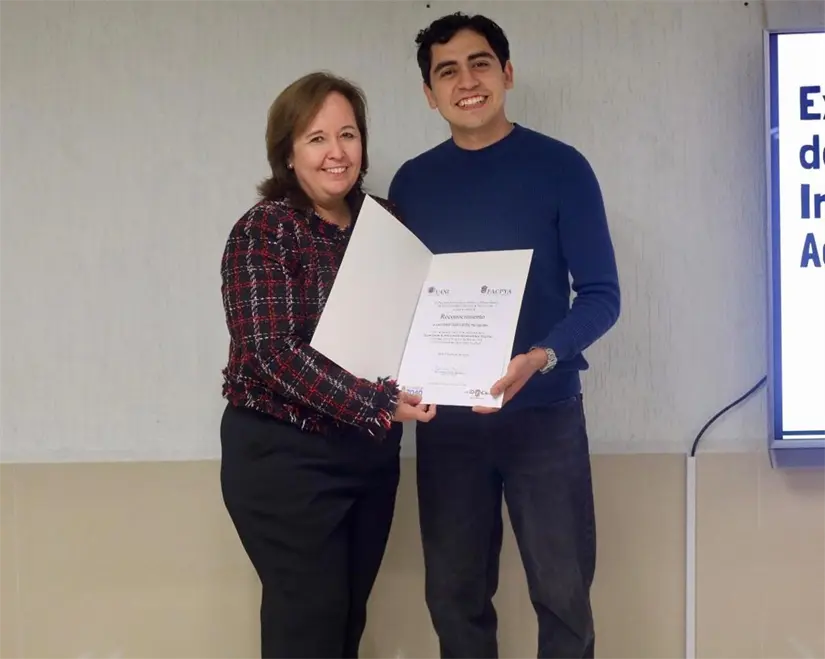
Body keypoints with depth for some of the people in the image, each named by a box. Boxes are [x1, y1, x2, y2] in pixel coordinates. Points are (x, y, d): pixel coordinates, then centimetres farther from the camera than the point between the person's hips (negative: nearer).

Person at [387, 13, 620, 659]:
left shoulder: (560, 167, -4)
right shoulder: (412, 182, 6)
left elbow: (600, 294, -7)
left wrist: (540, 358, -24)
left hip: (544, 413, -3)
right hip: (445, 420, 3)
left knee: (563, 592, 3)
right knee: (454, 594, 11)